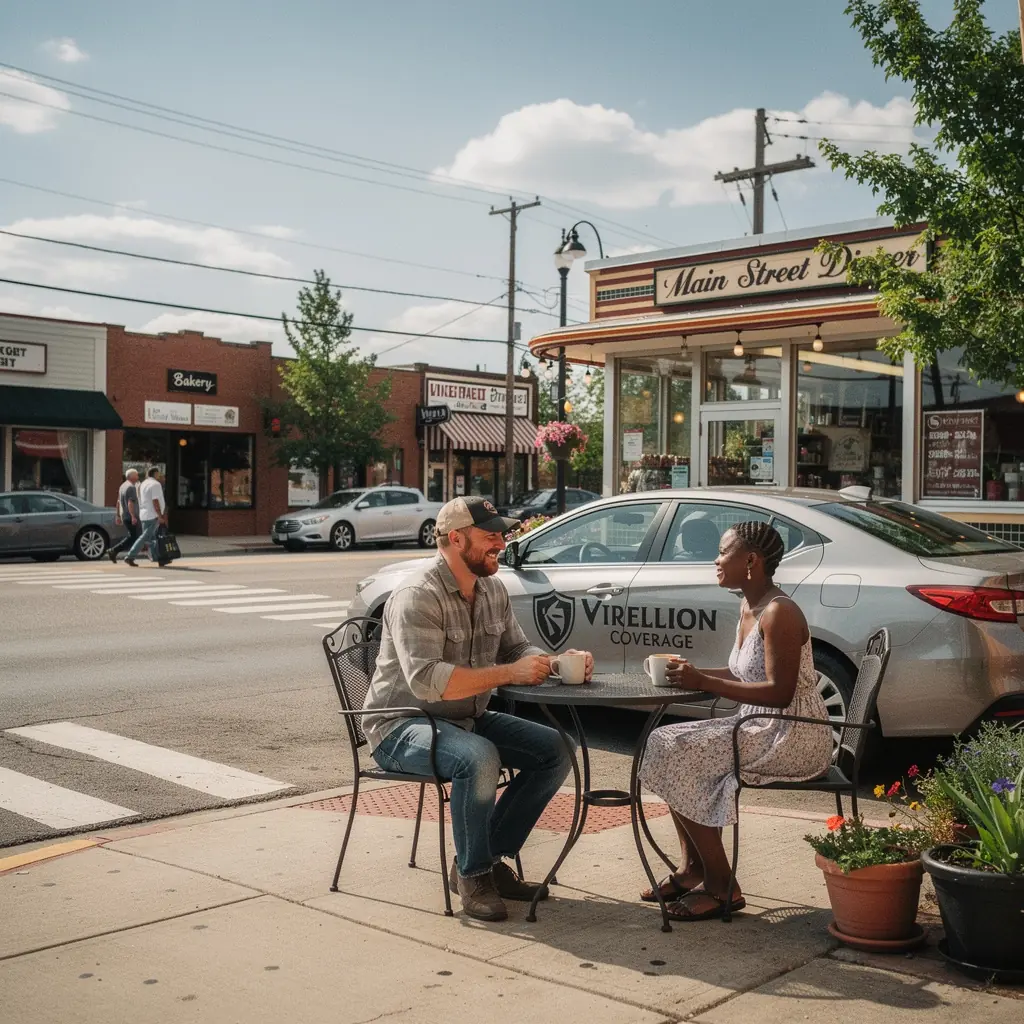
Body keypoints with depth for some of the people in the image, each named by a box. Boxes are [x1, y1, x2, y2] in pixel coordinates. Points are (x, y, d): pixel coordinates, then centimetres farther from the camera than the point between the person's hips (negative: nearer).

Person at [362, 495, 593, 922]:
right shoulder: (417, 597, -21)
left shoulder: (492, 591, 6)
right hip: (401, 726, -8)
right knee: (479, 759, -35)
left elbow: (518, 649, 12)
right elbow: (425, 680, -32)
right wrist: (507, 674, -33)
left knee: (555, 751, -5)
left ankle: (492, 857, 2)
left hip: (467, 719, 9)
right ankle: (473, 874, -13)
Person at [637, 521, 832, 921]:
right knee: (664, 742, 1)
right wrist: (692, 673, 2)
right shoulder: (748, 607, 10)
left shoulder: (778, 613, -19)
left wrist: (704, 683, -23)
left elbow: (779, 692, -25)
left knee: (680, 754, -19)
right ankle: (693, 869, 6)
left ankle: (721, 887, -9)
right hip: (762, 727, 10)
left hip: (793, 736, -10)